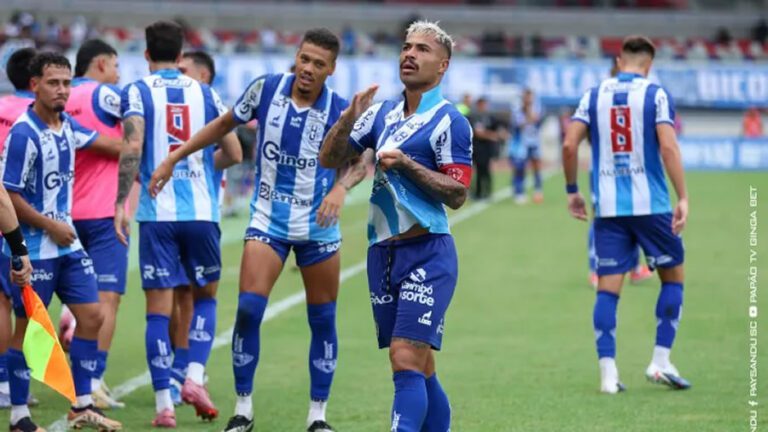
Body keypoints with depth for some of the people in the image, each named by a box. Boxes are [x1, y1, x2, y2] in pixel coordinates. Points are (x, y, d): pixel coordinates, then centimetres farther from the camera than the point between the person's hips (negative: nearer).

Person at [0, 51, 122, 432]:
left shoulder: (66, 125, 5)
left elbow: (105, 144, 21)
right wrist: (50, 226, -14)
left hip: (67, 243, 8)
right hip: (33, 247, -8)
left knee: (91, 316, 6)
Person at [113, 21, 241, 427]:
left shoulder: (137, 92, 1)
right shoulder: (205, 93, 9)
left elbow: (132, 147, -13)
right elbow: (232, 151, 11)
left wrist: (121, 203, -12)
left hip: (157, 213, -2)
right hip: (202, 211, 2)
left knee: (159, 309, 1)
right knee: (206, 296, 20)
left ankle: (164, 405, -2)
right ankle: (195, 377, 2)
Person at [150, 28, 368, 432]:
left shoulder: (340, 110, -11)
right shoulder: (266, 88, -7)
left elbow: (360, 160, -2)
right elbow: (224, 124, 8)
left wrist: (341, 187, -24)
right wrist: (173, 158, 8)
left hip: (318, 225, 0)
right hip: (268, 219, 0)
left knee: (322, 320, 5)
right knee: (248, 309, -12)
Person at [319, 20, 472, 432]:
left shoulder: (448, 121, -7)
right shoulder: (382, 113, 13)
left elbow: (457, 194, -11)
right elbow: (329, 159, 12)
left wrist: (407, 164, -20)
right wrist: (350, 117, -4)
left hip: (426, 254, -6)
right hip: (383, 253, 7)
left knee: (407, 361, -15)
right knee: (419, 370, 11)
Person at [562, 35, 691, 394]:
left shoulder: (594, 95, 7)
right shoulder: (655, 95, -2)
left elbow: (569, 144, 0)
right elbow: (668, 147, -13)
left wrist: (571, 190, 11)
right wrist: (682, 198, -13)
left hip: (608, 207, 3)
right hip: (651, 204, -3)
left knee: (607, 288, 3)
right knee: (672, 277, 14)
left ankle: (608, 371, -4)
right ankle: (660, 361, 8)